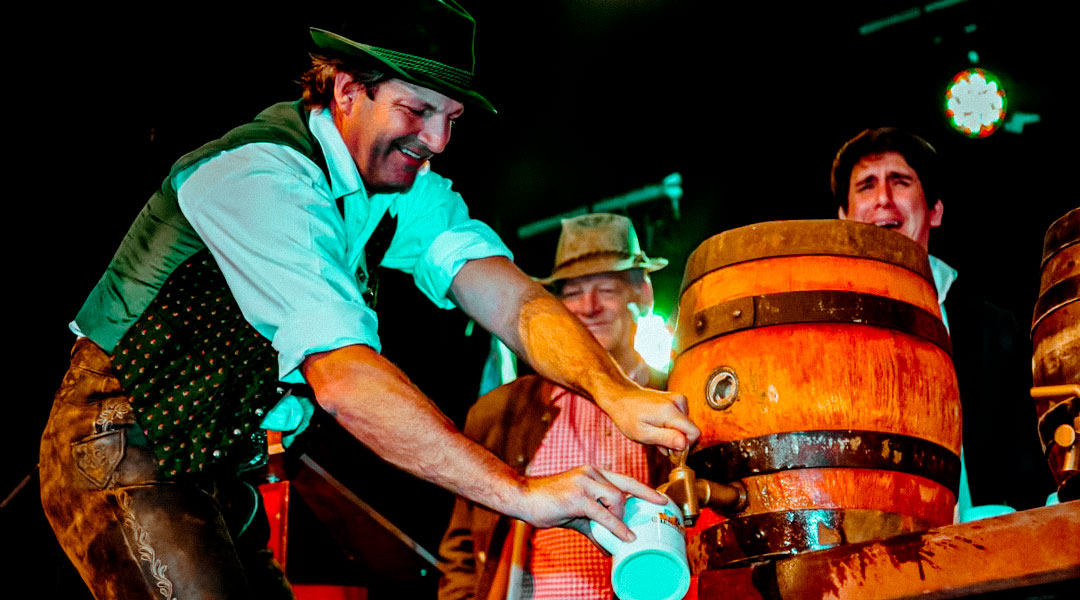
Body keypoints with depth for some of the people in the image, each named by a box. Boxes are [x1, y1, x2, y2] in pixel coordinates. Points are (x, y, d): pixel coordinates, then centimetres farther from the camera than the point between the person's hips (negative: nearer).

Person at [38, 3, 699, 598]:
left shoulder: (407, 188, 0)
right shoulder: (261, 177, -26)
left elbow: (511, 298, -12)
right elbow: (342, 376, -37)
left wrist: (617, 395, -32)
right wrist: (520, 491, -41)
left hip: (214, 466, 8)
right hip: (123, 448, -8)